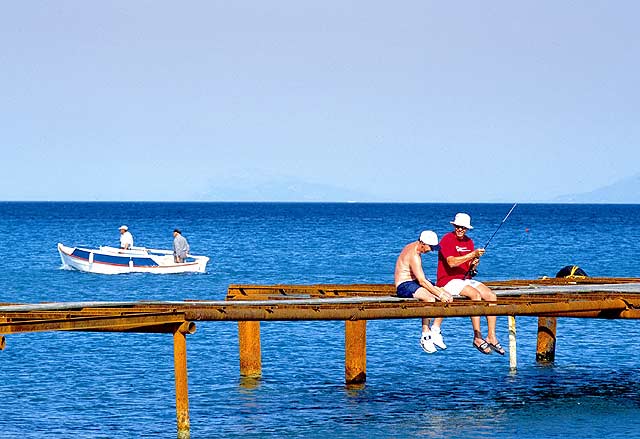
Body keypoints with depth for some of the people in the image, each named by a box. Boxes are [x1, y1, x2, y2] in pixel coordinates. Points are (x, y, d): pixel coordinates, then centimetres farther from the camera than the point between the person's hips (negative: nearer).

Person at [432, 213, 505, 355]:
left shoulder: (469, 242, 14)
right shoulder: (447, 239, -10)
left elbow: (469, 268, 15)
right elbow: (452, 263, -23)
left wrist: (474, 265, -9)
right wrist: (473, 254, -27)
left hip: (465, 279, 8)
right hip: (448, 281, -8)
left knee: (491, 295, -13)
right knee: (476, 295, -29)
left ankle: (491, 337, -14)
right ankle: (477, 338, -26)